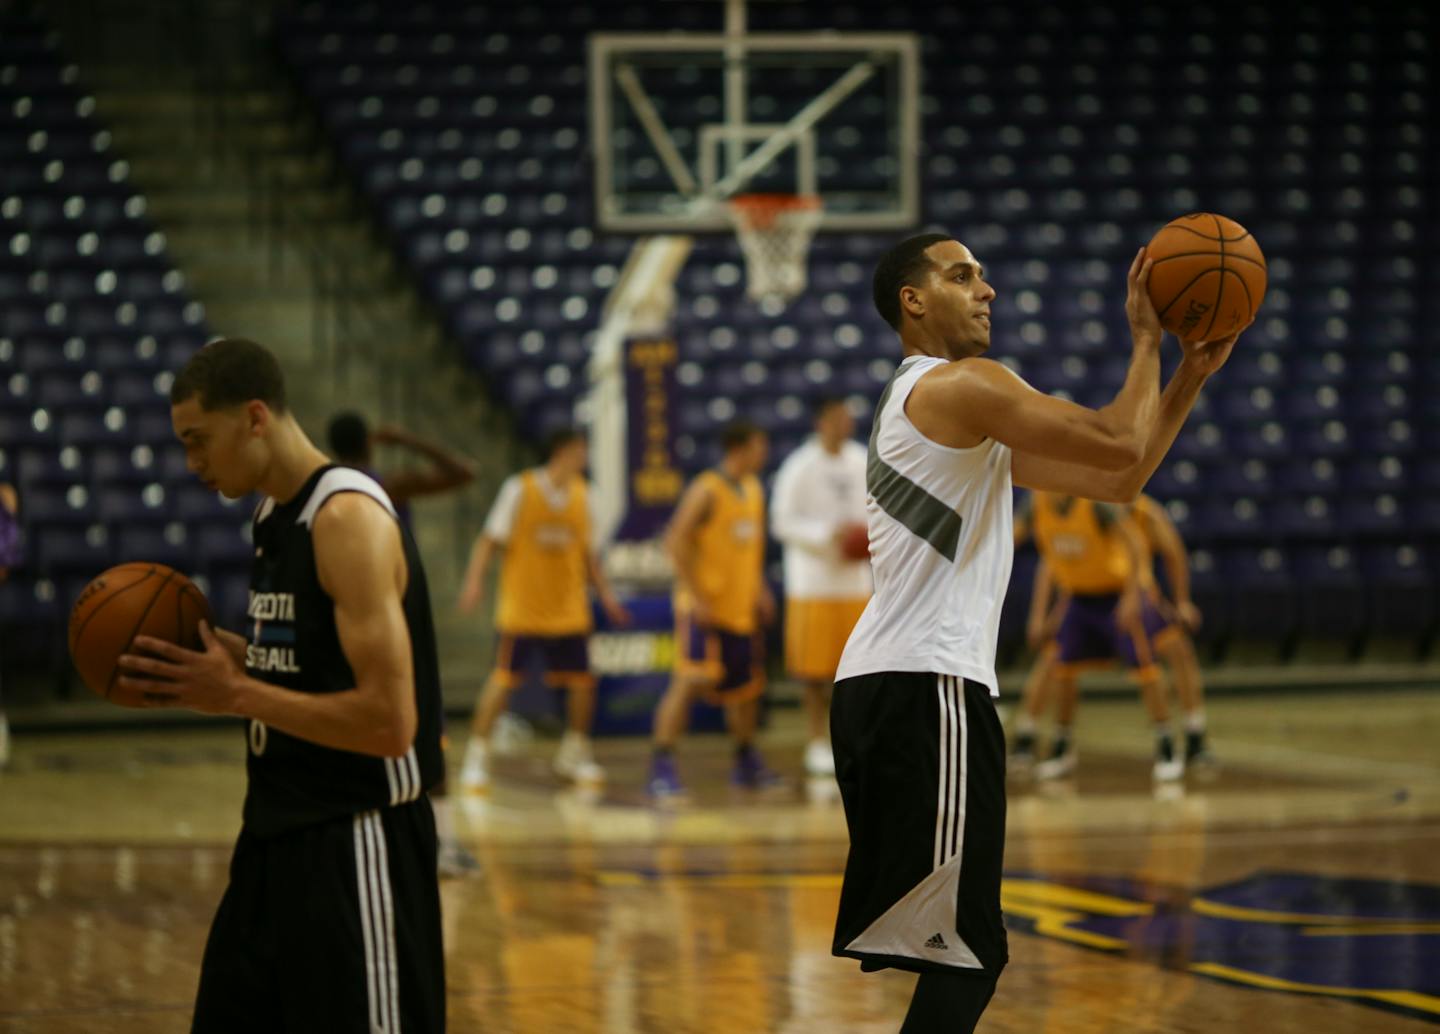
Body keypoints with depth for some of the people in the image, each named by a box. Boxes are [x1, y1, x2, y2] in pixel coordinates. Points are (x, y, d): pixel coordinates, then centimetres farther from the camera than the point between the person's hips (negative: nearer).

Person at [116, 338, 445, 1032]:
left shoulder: (349, 520, -17)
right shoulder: (275, 516, 12)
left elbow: (389, 722, -24)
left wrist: (237, 695, -19)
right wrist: (222, 658, 5)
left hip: (355, 844, -10)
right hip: (277, 836, 10)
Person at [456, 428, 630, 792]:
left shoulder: (580, 492, 6)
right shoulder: (519, 488, -9)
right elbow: (491, 539, -9)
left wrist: (605, 593, 11)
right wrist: (474, 580, -20)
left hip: (569, 609, 5)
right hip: (522, 608, -5)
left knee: (582, 681, 4)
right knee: (503, 680, -7)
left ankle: (574, 754, 23)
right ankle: (476, 758, 1)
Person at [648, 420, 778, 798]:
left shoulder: (754, 490, 11)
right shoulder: (706, 491, -14)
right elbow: (677, 542, -18)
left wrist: (760, 589, 14)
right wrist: (696, 597, -21)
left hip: (742, 607, 8)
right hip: (706, 607, -8)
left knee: (747, 687, 15)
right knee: (690, 682, -15)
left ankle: (747, 763, 30)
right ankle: (662, 766, -15)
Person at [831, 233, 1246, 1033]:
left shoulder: (962, 408, 26)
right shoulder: (961, 385, -6)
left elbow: (1116, 481, 24)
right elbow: (1120, 446, -14)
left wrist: (1192, 375, 17)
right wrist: (1145, 338, 1)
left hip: (882, 685, 11)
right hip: (924, 688, -11)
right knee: (966, 957, -13)